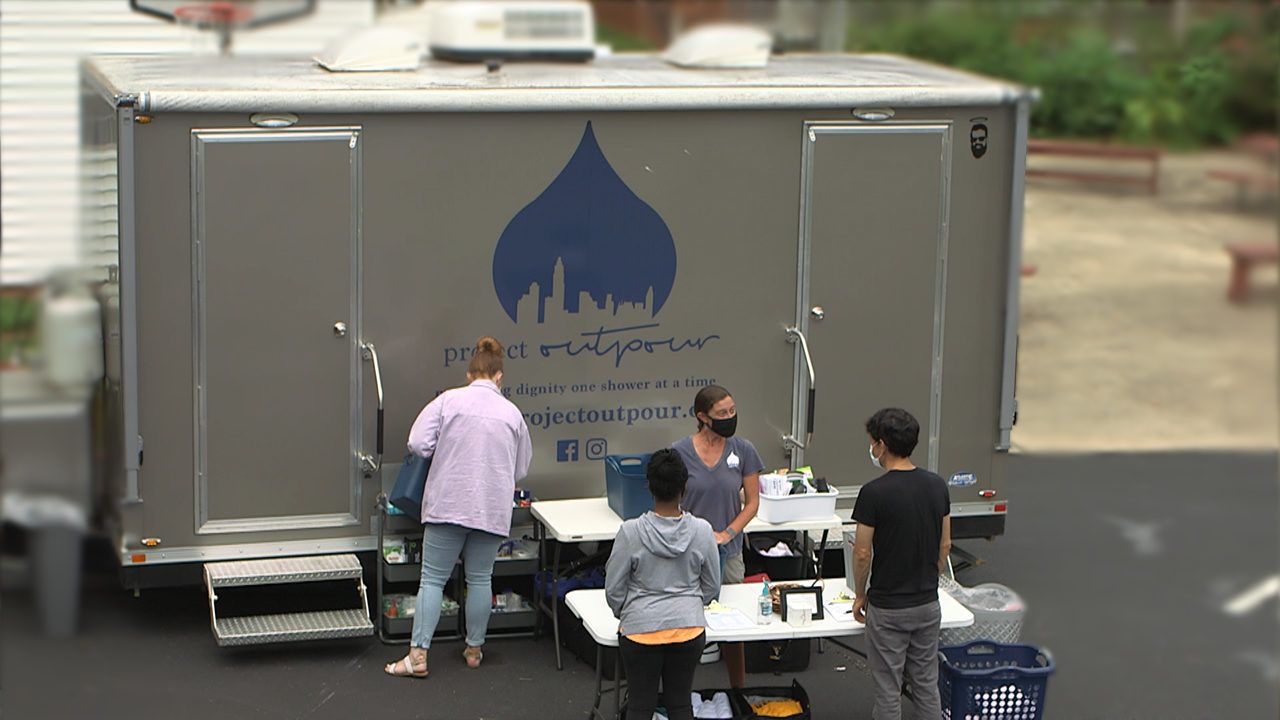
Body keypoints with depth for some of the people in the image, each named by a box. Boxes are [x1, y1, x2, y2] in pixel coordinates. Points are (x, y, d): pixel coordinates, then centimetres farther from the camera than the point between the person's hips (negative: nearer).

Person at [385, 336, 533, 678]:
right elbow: (521, 469, 15)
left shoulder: (448, 400, -2)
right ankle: (474, 650, 22)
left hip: (448, 504, -2)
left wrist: (446, 451, 12)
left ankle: (418, 656, -4)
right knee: (480, 578, 14)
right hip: (493, 508, 2)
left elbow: (418, 444, -7)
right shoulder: (512, 412, 6)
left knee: (432, 579, 1)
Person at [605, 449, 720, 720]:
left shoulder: (631, 532, -14)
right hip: (689, 627, 2)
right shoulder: (702, 531, -8)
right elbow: (712, 586, 5)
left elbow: (613, 589, -5)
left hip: (641, 627, -2)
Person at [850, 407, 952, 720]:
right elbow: (945, 546, 8)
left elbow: (862, 554, -12)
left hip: (888, 609, -5)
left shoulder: (874, 493, -17)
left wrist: (860, 596, 3)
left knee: (888, 691, 5)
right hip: (928, 605, 5)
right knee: (927, 685, 15)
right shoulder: (937, 486, 0)